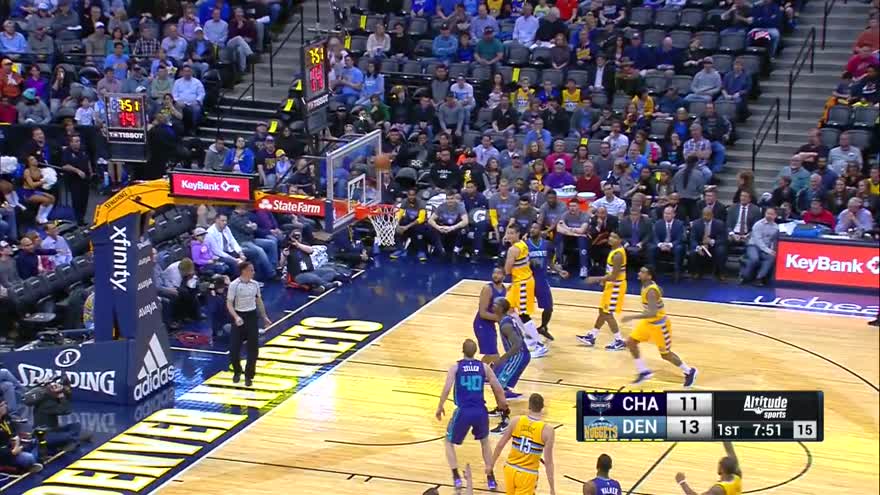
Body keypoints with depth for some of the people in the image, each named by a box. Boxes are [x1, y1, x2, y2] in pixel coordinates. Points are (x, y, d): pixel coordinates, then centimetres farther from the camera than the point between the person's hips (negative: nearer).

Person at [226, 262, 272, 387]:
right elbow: (229, 304, -14)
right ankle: (237, 371, 24)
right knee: (234, 348, -2)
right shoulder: (234, 285, -13)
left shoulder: (255, 284, 2)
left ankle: (249, 376, 14)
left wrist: (264, 317, 14)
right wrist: (236, 317, -28)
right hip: (239, 317, -4)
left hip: (252, 316, 4)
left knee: (253, 348, 2)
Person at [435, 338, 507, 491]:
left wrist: (440, 407, 1)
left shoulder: (455, 367, 0)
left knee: (449, 443, 20)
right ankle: (490, 479, 23)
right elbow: (498, 389, 6)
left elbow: (447, 389, -11)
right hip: (480, 411, 2)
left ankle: (456, 477, 4)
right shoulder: (484, 367, 5)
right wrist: (503, 403, 26)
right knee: (485, 441, 29)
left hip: (463, 412, -2)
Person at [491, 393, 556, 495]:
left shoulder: (516, 421, -6)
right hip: (527, 475, -4)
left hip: (510, 470, 4)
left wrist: (491, 464, 17)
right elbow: (548, 462, -13)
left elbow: (500, 445, 2)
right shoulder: (547, 430, -14)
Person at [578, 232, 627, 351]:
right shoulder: (615, 250, 6)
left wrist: (596, 279, -22)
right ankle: (591, 337, 29)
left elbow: (614, 276, -26)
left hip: (615, 286, -10)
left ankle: (619, 341, 4)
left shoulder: (618, 255, -25)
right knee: (602, 311, 18)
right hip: (611, 285, 10)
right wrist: (603, 279, 13)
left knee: (607, 314, -4)